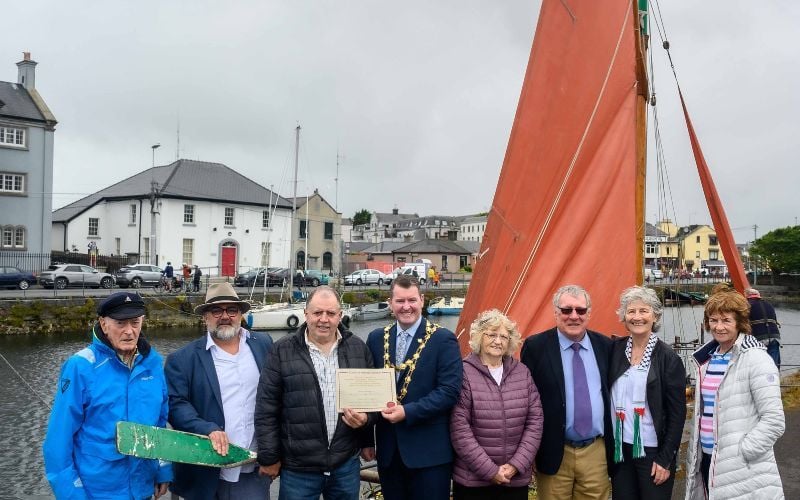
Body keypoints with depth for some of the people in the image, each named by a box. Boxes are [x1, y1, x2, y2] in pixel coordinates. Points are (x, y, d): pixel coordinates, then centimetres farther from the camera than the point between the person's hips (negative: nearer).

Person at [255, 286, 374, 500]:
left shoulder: (358, 348, 3)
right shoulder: (283, 351, -5)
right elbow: (266, 409, -3)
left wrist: (366, 418, -4)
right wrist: (269, 457, -3)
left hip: (347, 464, 2)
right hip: (298, 468, -2)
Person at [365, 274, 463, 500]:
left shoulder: (443, 339, -8)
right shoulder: (377, 338, 7)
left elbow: (450, 390, -15)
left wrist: (408, 412, -20)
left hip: (429, 450, -4)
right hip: (389, 448, 4)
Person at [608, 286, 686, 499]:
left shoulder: (668, 358, -7)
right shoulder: (614, 349, 2)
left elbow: (677, 414, -7)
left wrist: (665, 459, -9)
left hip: (653, 451, -3)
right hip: (619, 449, 3)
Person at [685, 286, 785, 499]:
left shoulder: (756, 359, -12)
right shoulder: (705, 358, 8)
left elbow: (774, 421, -16)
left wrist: (741, 453, -17)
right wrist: (695, 450, 12)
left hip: (743, 471, -7)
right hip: (706, 458, 7)